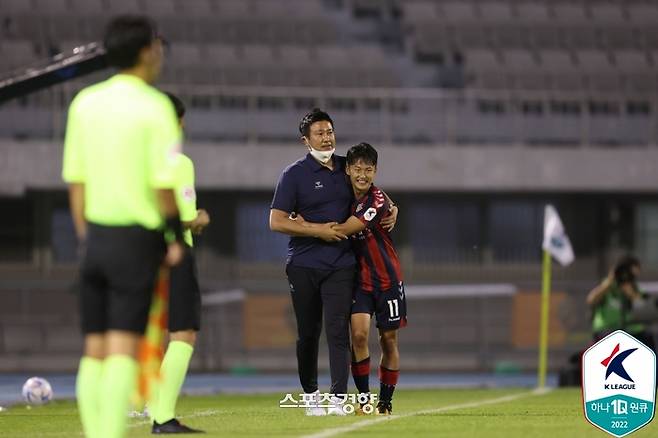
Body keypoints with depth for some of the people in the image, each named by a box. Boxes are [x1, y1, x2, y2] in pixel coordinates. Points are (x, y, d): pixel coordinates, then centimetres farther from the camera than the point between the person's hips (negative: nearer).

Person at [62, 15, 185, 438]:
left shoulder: (84, 103, 7)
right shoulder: (155, 106, -10)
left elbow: (75, 180, 9)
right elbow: (163, 184, -13)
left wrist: (85, 236, 16)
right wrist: (177, 238, -2)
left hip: (96, 234, 5)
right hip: (136, 237, -5)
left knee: (94, 351, 9)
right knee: (123, 350, -7)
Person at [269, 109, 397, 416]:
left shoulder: (346, 168, 10)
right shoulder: (294, 174, -2)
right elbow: (277, 222, -8)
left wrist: (392, 210, 7)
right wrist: (319, 231, -14)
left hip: (340, 265, 2)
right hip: (303, 265, -2)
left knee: (337, 330, -12)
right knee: (308, 334, 6)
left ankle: (337, 398, -18)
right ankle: (311, 394, 22)